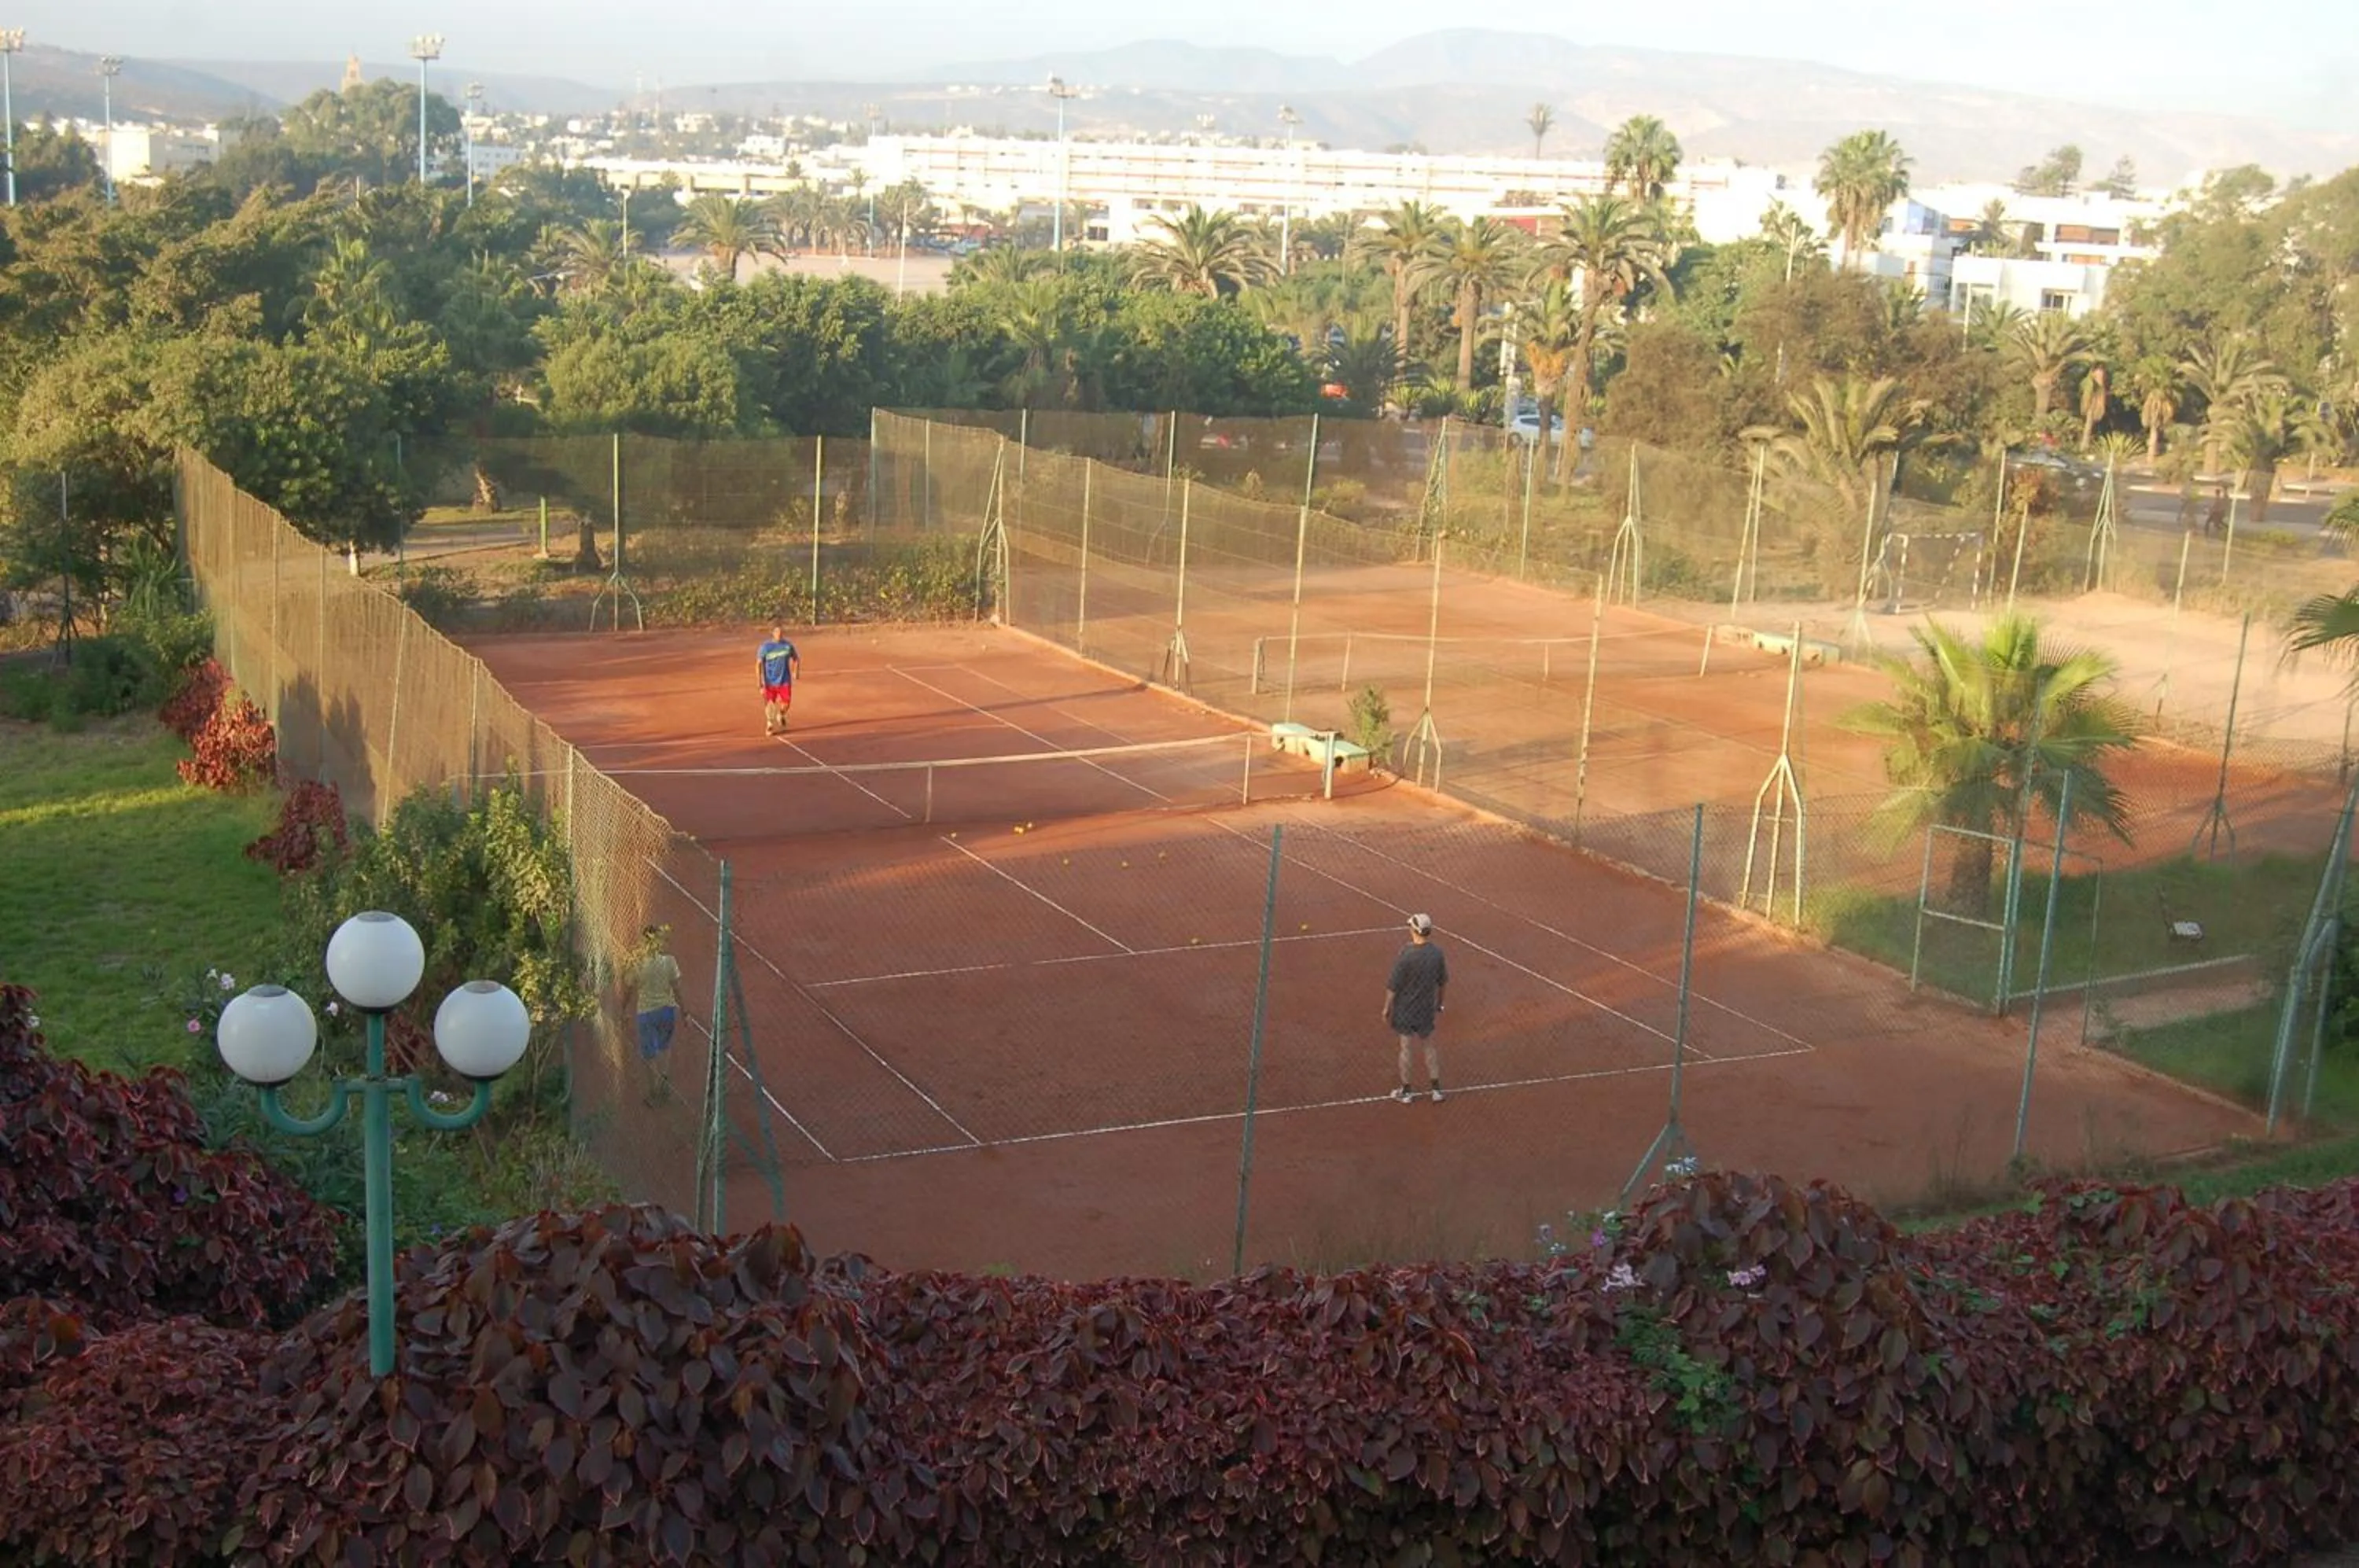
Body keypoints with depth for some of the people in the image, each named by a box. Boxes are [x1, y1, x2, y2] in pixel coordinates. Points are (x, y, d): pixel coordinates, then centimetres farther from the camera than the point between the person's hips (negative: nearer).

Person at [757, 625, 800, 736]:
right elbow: (759, 664, -7)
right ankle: (769, 724, 26)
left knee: (786, 704, -3)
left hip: (784, 681, 1)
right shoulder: (765, 647, -9)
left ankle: (781, 715, 32)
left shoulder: (788, 646, -3)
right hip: (770, 681, -1)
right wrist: (760, 682, -13)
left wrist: (795, 672, -3)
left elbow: (796, 658, 12)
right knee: (770, 704, 2)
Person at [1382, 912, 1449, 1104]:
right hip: (1427, 1009, 4)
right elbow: (1444, 983, 4)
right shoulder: (1437, 953, -10)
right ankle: (1436, 1087, 27)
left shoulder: (1405, 956, -25)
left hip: (1405, 1009, -3)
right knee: (1430, 1044, 21)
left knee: (1407, 1047, 12)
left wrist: (1387, 1010, -4)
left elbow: (1392, 987, -18)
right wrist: (1439, 1006, 18)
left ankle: (1406, 1090, 26)